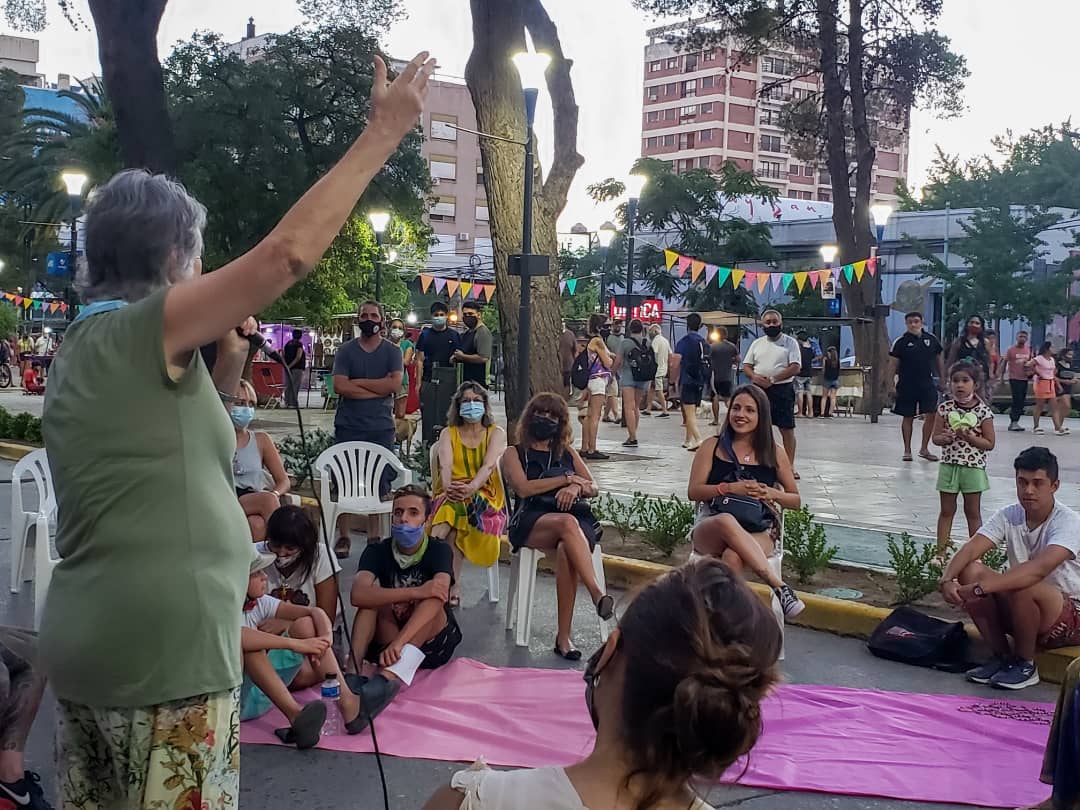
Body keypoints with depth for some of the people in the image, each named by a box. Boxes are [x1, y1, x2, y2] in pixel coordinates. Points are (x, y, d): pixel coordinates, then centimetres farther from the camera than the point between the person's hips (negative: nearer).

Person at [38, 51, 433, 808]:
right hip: (163, 658, -9)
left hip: (90, 649, 9)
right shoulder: (139, 329, -14)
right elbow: (289, 252, -20)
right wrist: (383, 131, -13)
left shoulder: (86, 348, 14)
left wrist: (225, 370, 9)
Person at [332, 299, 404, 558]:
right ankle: (343, 537, 10)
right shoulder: (346, 351, 6)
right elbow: (339, 386, -8)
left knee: (379, 485, -1)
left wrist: (358, 382, -8)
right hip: (348, 426, 0)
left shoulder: (392, 351, 6)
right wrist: (378, 388, -10)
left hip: (381, 428, 0)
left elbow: (395, 384, -10)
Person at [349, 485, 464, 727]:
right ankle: (353, 670, -41)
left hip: (433, 645, -2)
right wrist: (414, 592, -39)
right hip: (387, 643, 2)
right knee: (373, 591, -20)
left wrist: (399, 642, -45)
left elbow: (439, 595, -31)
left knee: (433, 595, -29)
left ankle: (389, 676, -49)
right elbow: (358, 595, -27)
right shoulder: (377, 551, -7)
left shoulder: (439, 551, -11)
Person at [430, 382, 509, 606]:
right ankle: (451, 588, -42)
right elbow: (445, 465, -3)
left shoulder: (496, 433, 11)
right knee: (450, 509, -35)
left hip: (485, 496, -2)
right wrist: (449, 487, -26)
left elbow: (489, 466, -8)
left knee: (453, 510, -35)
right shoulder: (449, 434, 17)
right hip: (450, 496, 2)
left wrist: (471, 488, -29)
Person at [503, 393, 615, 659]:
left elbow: (593, 487, 21)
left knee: (567, 551, -37)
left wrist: (576, 487, -4)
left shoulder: (567, 452, 30)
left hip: (579, 520, 2)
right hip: (532, 522, -2)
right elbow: (523, 488, 1)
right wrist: (567, 478, 2)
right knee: (567, 523, -40)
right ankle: (597, 594, -52)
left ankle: (564, 635, -40)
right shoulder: (515, 453, 20)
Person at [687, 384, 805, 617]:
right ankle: (778, 585, -41)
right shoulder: (712, 446, 11)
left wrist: (771, 494, -5)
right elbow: (693, 491, 3)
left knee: (732, 557, -38)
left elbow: (795, 501, 17)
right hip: (711, 530, 0)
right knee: (726, 520, -40)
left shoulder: (773, 454, 13)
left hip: (759, 533, 0)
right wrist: (730, 488, -12)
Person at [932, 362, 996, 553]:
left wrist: (969, 437, -20)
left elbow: (990, 443, -6)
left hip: (973, 467, -2)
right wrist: (945, 437, -18)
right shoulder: (945, 408, -1)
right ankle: (941, 550, 16)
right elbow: (935, 437, 3)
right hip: (949, 465, 2)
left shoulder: (983, 411, -8)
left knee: (973, 512, 9)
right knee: (946, 511, 10)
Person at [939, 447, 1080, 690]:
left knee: (1022, 587, -36)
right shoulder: (1008, 516, -3)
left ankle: (1025, 664, -10)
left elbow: (1039, 569, -38)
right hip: (1021, 611, 6)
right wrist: (947, 579, -37)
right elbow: (969, 550, -15)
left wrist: (978, 589, -45)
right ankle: (1002, 657, -4)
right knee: (970, 572, -16)